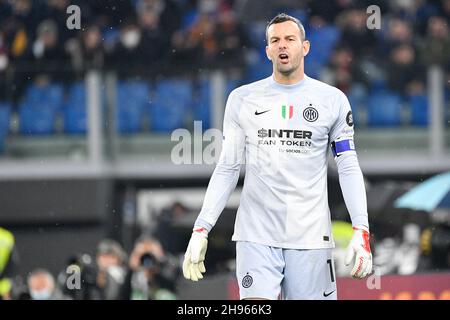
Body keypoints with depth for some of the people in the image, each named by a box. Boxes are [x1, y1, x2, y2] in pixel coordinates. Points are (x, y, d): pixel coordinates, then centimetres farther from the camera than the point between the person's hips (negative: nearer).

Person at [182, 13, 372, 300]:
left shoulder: (332, 100, 6)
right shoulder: (243, 99, 8)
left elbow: (349, 169, 4)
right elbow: (227, 169, 11)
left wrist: (361, 231, -7)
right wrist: (201, 230, 3)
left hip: (311, 238, 0)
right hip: (256, 236, 0)